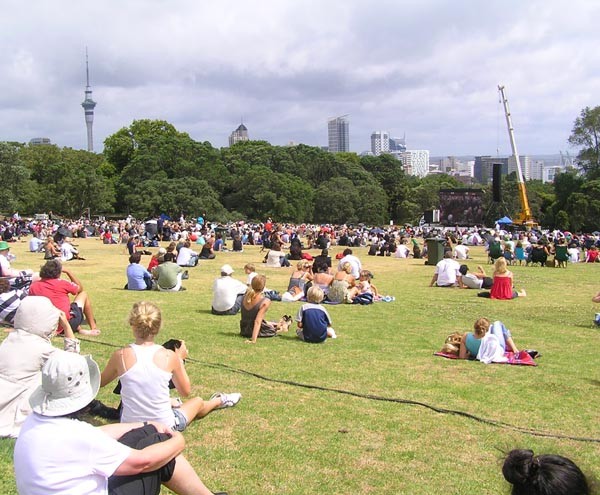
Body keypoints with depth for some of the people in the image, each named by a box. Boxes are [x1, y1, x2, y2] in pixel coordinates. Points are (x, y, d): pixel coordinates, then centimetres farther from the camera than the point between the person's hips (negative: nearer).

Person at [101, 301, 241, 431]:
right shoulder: (169, 356, -14)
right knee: (198, 401, 30)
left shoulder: (120, 355, -14)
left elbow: (100, 382, 7)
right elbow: (185, 391, 1)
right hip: (164, 427, -1)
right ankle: (220, 401, 61)